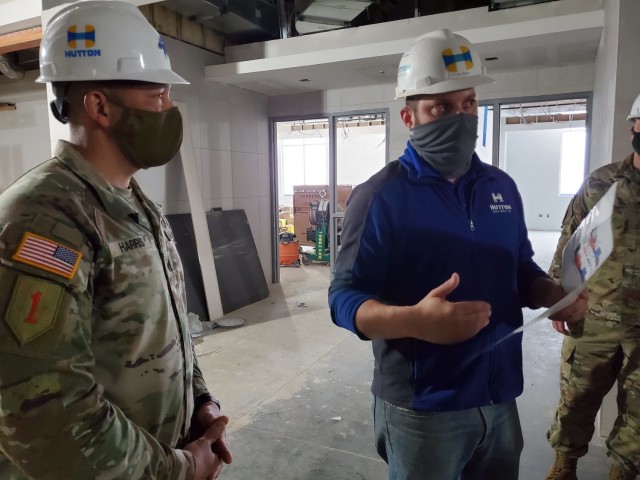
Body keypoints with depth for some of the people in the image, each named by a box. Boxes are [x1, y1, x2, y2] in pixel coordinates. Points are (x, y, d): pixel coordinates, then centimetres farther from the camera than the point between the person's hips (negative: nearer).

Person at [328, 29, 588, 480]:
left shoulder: (502, 187, 5)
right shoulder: (380, 196, -14)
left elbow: (521, 271, 14)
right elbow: (345, 298, -16)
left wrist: (554, 294, -7)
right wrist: (415, 320, -33)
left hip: (500, 400, 6)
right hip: (421, 409, -5)